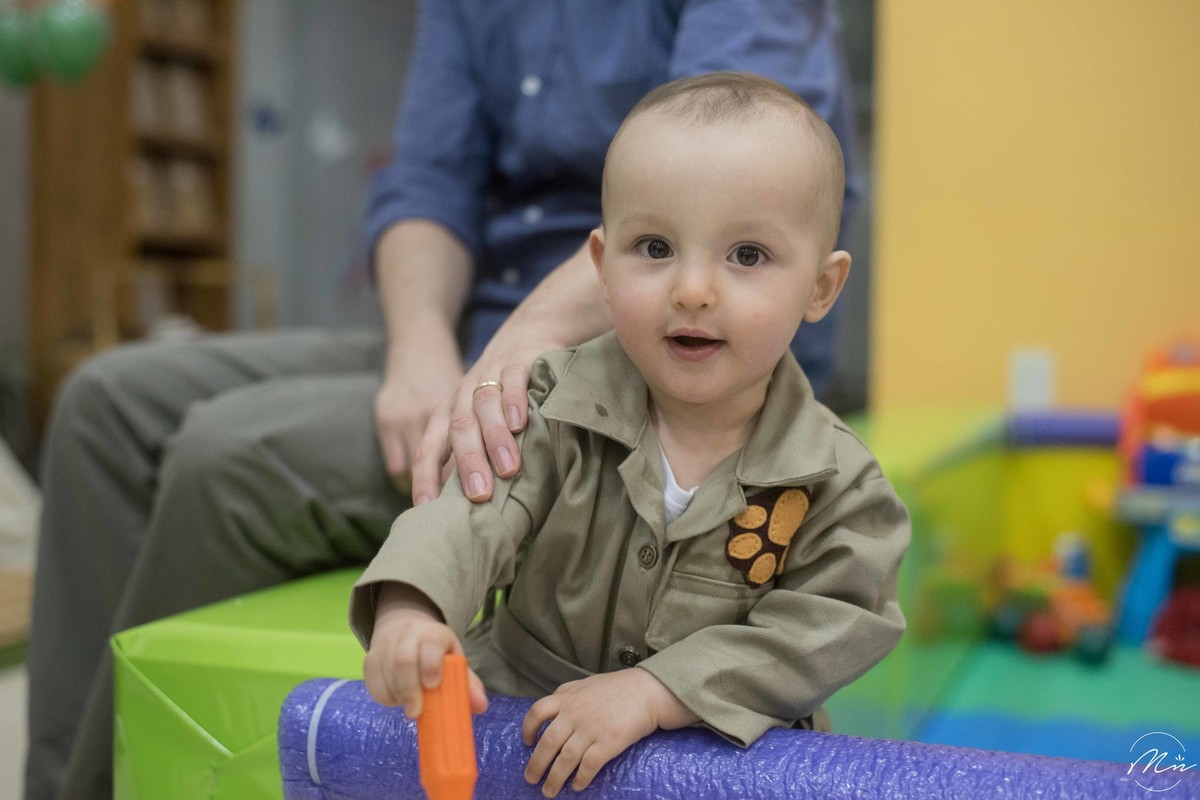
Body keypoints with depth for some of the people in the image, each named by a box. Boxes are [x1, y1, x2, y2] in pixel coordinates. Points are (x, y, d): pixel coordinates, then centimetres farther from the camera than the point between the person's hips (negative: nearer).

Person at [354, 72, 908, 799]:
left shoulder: (836, 483, -11)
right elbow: (477, 511, -19)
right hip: (523, 706, 2)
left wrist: (654, 692, -25)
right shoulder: (560, 408, -9)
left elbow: (819, 637, -15)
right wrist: (409, 609, -40)